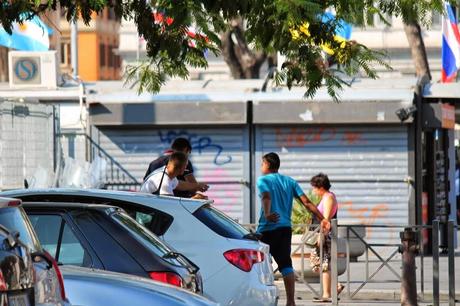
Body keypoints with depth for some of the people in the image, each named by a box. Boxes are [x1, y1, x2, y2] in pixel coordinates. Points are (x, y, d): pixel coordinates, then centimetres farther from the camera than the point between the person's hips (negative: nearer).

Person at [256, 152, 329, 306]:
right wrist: (322, 219, 2)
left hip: (268, 228, -5)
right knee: (286, 264, 4)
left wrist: (267, 215, -39)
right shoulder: (290, 181, 15)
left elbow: (266, 197, -22)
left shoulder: (263, 180, 0)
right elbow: (306, 202, 5)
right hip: (285, 228, 5)